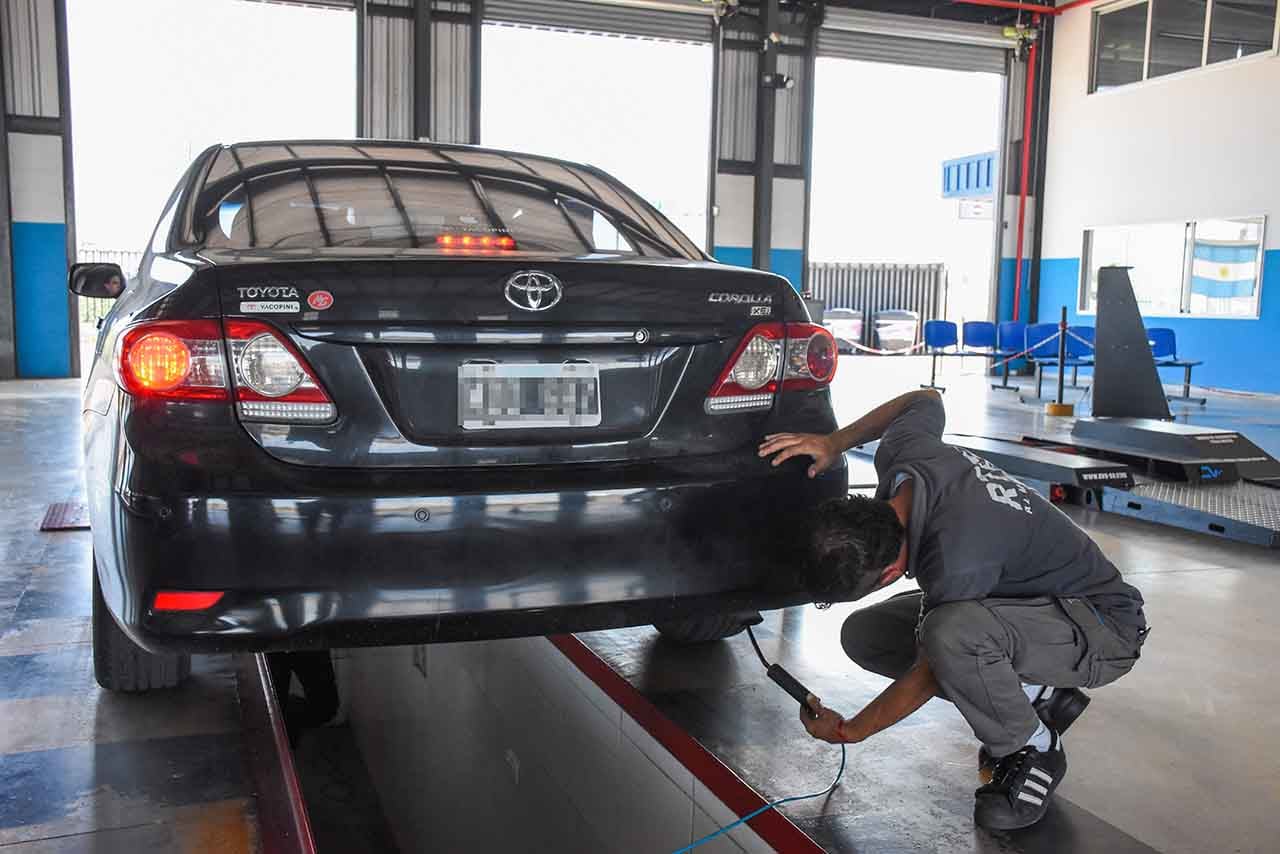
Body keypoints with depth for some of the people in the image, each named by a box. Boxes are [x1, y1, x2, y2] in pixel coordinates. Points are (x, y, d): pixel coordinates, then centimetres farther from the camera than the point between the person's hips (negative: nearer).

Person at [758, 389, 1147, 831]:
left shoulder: (956, 559, -37)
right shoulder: (901, 449, -17)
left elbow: (932, 671, -21)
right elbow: (925, 399, 8)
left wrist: (849, 731, -6)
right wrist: (834, 442, 1)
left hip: (1102, 629, -9)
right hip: (1023, 594, 9)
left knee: (948, 633, -40)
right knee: (862, 635, -2)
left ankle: (1034, 750, -9)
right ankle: (1035, 695, 6)